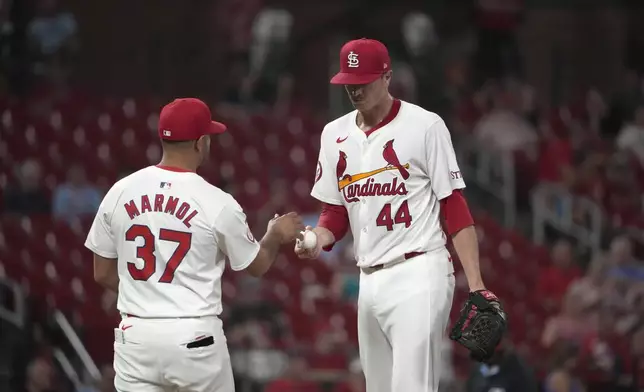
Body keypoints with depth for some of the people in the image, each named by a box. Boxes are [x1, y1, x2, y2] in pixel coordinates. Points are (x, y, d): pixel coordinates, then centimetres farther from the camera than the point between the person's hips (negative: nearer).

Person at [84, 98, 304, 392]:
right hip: (195, 338, -2)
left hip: (135, 335, 3)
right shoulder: (217, 203, -7)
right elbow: (257, 265, 8)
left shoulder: (120, 192, 1)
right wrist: (275, 237, 29)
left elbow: (103, 274, 9)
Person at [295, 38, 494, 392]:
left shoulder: (425, 126, -5)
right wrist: (319, 238, -6)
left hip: (418, 274, -7)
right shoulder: (335, 134, 12)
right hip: (369, 279, 7)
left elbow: (455, 207, -7)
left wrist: (476, 285, -13)